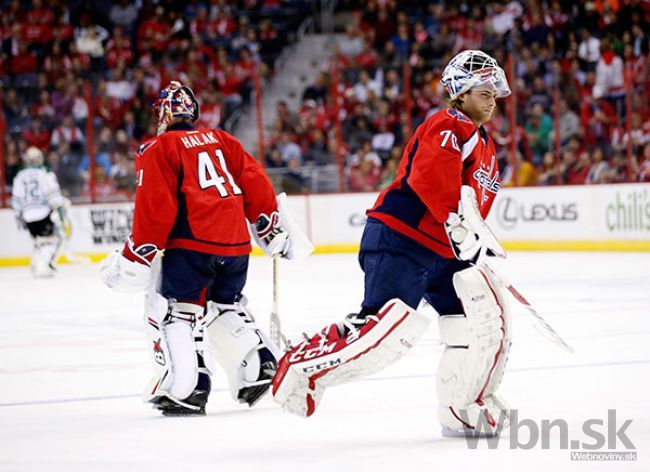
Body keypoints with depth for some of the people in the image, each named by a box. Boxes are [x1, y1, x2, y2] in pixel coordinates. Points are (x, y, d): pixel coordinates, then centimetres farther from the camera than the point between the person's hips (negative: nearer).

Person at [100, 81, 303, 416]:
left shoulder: (157, 149, 1)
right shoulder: (222, 140, 18)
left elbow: (155, 209, -8)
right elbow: (256, 184, 13)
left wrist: (134, 260, -5)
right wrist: (272, 232, 21)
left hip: (192, 244, -6)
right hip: (236, 241, 6)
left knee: (173, 312, -1)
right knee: (225, 307, 26)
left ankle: (187, 389, -14)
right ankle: (261, 363, 16)